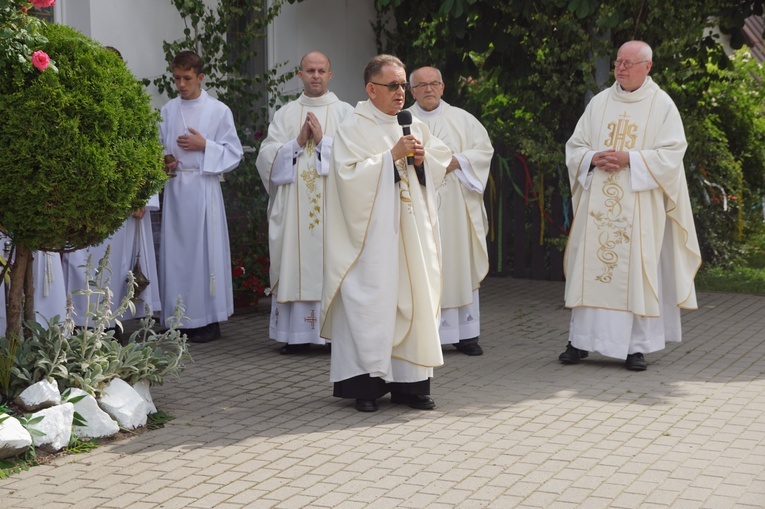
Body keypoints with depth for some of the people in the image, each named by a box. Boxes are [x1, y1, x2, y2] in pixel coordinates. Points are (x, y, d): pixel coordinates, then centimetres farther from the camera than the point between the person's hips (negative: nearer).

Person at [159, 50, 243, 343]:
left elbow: (234, 154, 1)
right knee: (175, 251, 3)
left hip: (204, 187, -4)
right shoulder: (168, 111, 12)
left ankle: (209, 320, 5)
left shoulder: (218, 111, 1)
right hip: (174, 188, 4)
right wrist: (163, 163, -1)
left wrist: (204, 145, -11)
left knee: (205, 250, -2)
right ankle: (180, 318, 11)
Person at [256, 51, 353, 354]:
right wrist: (298, 142, -6)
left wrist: (323, 140, -9)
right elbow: (267, 156, 6)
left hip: (332, 203, -2)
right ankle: (298, 333, 4)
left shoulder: (345, 113, 9)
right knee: (295, 264, -1)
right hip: (293, 203, 2)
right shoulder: (285, 114, 15)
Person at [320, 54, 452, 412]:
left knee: (414, 300, 4)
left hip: (411, 232, 6)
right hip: (372, 234, -6)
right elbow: (349, 174, -16)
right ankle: (365, 383, -1)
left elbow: (442, 163, 18)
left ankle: (409, 382, 10)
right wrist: (392, 155, -18)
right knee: (371, 301, -8)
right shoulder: (352, 130, -4)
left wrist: (423, 158, -3)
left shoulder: (414, 127, 15)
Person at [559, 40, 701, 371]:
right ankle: (580, 340, 9)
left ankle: (637, 345, 3)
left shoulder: (662, 105, 1)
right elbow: (574, 147, 11)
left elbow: (672, 154, -6)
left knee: (636, 269, -3)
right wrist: (593, 158, -10)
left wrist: (630, 159, -17)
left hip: (638, 206, -3)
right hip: (597, 203, 3)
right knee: (589, 266, 2)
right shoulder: (599, 103, 12)